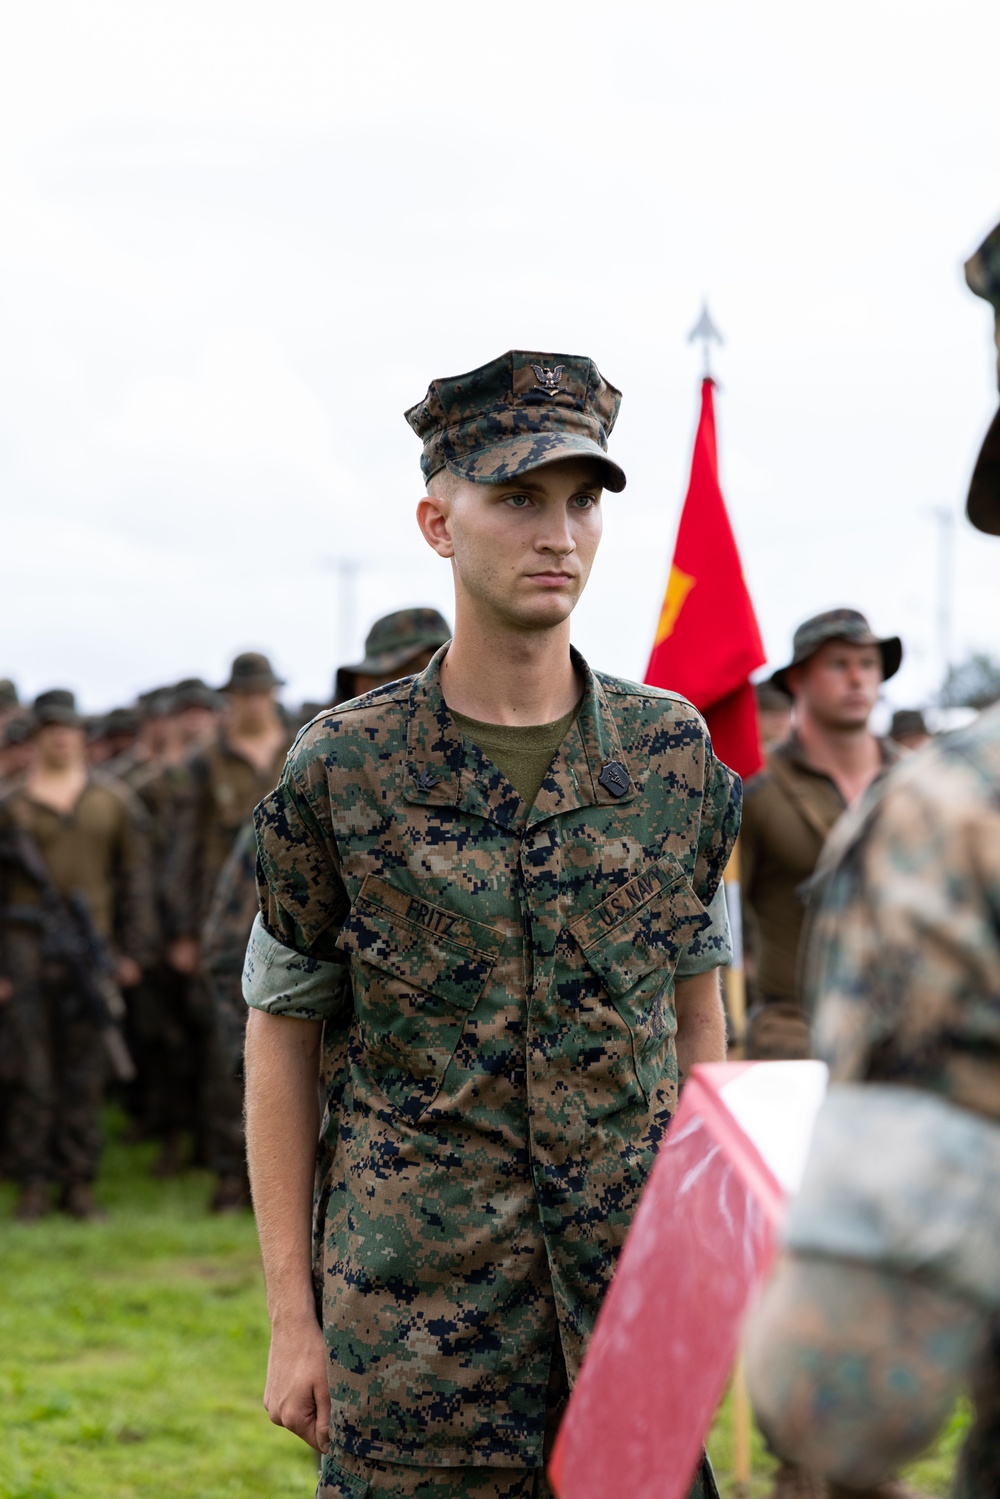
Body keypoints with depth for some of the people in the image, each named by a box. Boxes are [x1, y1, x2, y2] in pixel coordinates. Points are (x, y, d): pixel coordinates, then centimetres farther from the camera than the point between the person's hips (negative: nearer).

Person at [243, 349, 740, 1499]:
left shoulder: (678, 756, 4)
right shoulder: (338, 771, -3)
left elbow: (696, 1017, 12)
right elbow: (280, 1036, 2)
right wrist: (291, 1316, -1)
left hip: (634, 1303, 2)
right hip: (412, 1314, -2)